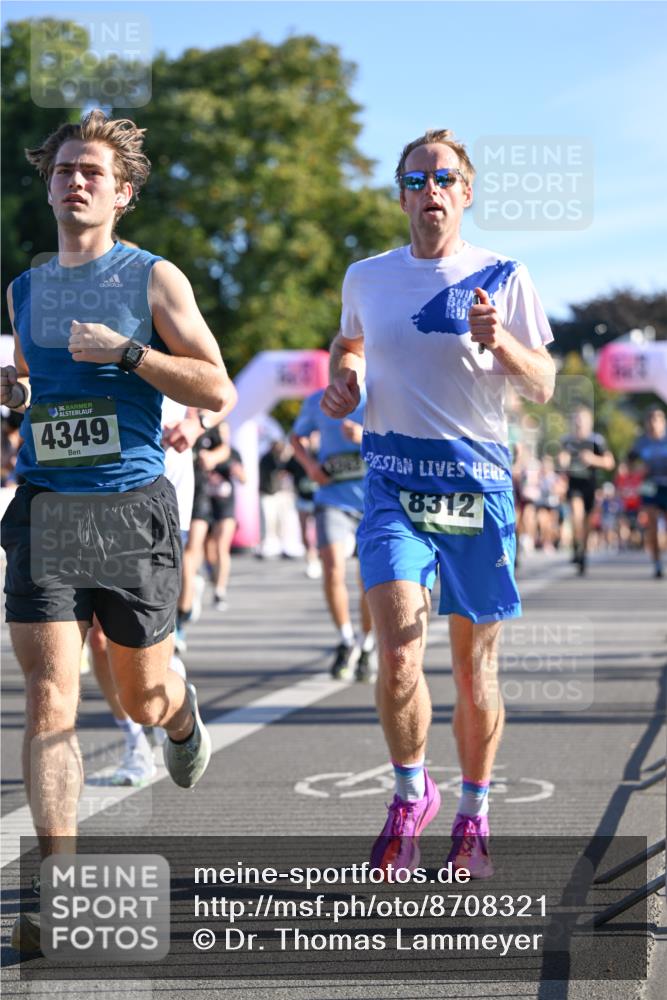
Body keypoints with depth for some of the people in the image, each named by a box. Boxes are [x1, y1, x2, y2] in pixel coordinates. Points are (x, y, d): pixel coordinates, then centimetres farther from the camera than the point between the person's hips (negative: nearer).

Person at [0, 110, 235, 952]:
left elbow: (217, 389, -5)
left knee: (141, 696, 10)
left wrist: (127, 351, -15)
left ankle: (180, 715, 49)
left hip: (132, 508, -2)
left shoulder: (154, 279, 0)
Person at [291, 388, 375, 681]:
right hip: (332, 499, 1)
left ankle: (366, 648, 26)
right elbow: (297, 437, 24)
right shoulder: (317, 403, 6)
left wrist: (366, 436, -27)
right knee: (332, 570, -18)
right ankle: (346, 641, 1)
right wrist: (310, 464, 3)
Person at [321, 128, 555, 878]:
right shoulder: (366, 278, 7)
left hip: (477, 484, 0)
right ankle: (411, 794, 9)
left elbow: (543, 388, 0)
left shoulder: (503, 277, 1)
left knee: (474, 668, 7)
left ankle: (474, 813, 27)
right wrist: (342, 382, 7)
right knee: (398, 658, -16)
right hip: (393, 486, 1)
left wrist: (500, 343, -19)